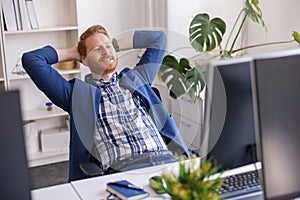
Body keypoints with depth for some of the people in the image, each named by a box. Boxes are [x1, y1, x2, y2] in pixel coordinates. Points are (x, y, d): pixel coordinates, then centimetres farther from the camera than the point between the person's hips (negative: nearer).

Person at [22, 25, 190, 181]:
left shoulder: (135, 78, 27)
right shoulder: (77, 93, 16)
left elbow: (158, 38, 38)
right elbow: (31, 60, 13)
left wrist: (116, 44, 35)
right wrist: (72, 53, 26)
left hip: (165, 158, 4)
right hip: (121, 166, -3)